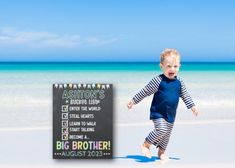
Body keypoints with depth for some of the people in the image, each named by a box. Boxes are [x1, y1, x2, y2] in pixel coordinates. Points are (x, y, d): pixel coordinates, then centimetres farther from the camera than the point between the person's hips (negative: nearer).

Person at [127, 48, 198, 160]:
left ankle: (161, 152, 32)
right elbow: (145, 92, -8)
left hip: (171, 114, 6)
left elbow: (185, 95, 14)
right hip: (158, 113, -6)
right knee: (161, 130, -21)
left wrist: (192, 106, 10)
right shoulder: (158, 81, -15)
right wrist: (134, 101, -6)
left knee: (167, 134, 13)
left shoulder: (179, 82, 0)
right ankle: (145, 145, -2)